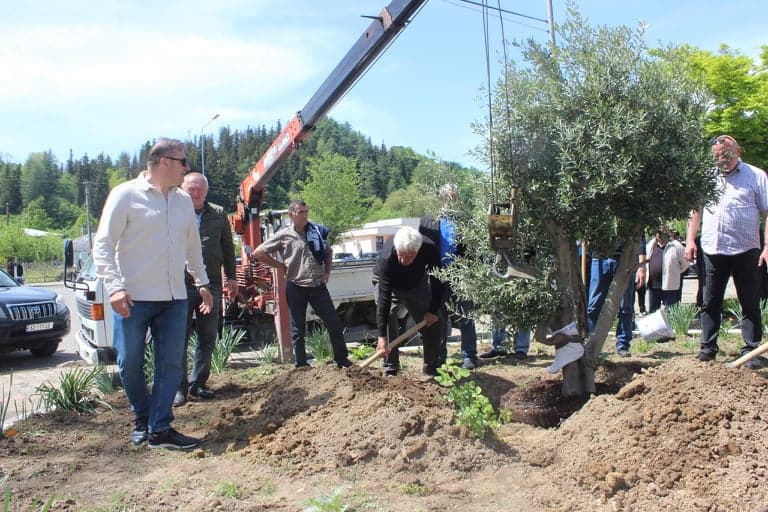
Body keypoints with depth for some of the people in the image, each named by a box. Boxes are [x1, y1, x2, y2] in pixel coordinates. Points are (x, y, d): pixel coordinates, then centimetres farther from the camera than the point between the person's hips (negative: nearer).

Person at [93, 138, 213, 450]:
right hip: (133, 298, -5)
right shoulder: (126, 195, -5)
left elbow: (193, 246, 24)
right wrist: (114, 286, -19)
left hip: (174, 299, 5)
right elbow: (103, 245, -8)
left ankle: (159, 429, 10)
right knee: (130, 364, 5)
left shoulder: (183, 201, 12)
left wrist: (202, 283, 22)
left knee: (171, 365, 2)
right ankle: (142, 418, 27)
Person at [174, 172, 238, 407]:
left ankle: (198, 383, 21)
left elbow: (227, 247, 15)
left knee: (208, 338, 9)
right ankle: (179, 387, 8)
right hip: (181, 284, -3)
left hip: (211, 284, 3)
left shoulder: (218, 214, 9)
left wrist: (231, 276, 11)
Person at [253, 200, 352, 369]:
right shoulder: (284, 235, -4)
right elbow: (258, 252, -2)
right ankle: (301, 364, 17)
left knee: (334, 323, 3)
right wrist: (280, 266, -3)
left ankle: (342, 360, 15)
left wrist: (327, 272, 13)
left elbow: (329, 251, 25)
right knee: (298, 329, 6)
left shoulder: (316, 231, 8)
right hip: (296, 287, -3)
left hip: (318, 285, 3)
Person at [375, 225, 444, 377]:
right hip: (390, 286, -3)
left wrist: (433, 310, -18)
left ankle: (431, 367, 14)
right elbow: (384, 298, -41)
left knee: (432, 322, -1)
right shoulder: (386, 258, -41)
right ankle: (390, 369, -9)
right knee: (388, 320, -20)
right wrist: (382, 336, -42)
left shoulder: (430, 249, -34)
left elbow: (437, 281, -17)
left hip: (417, 284, 3)